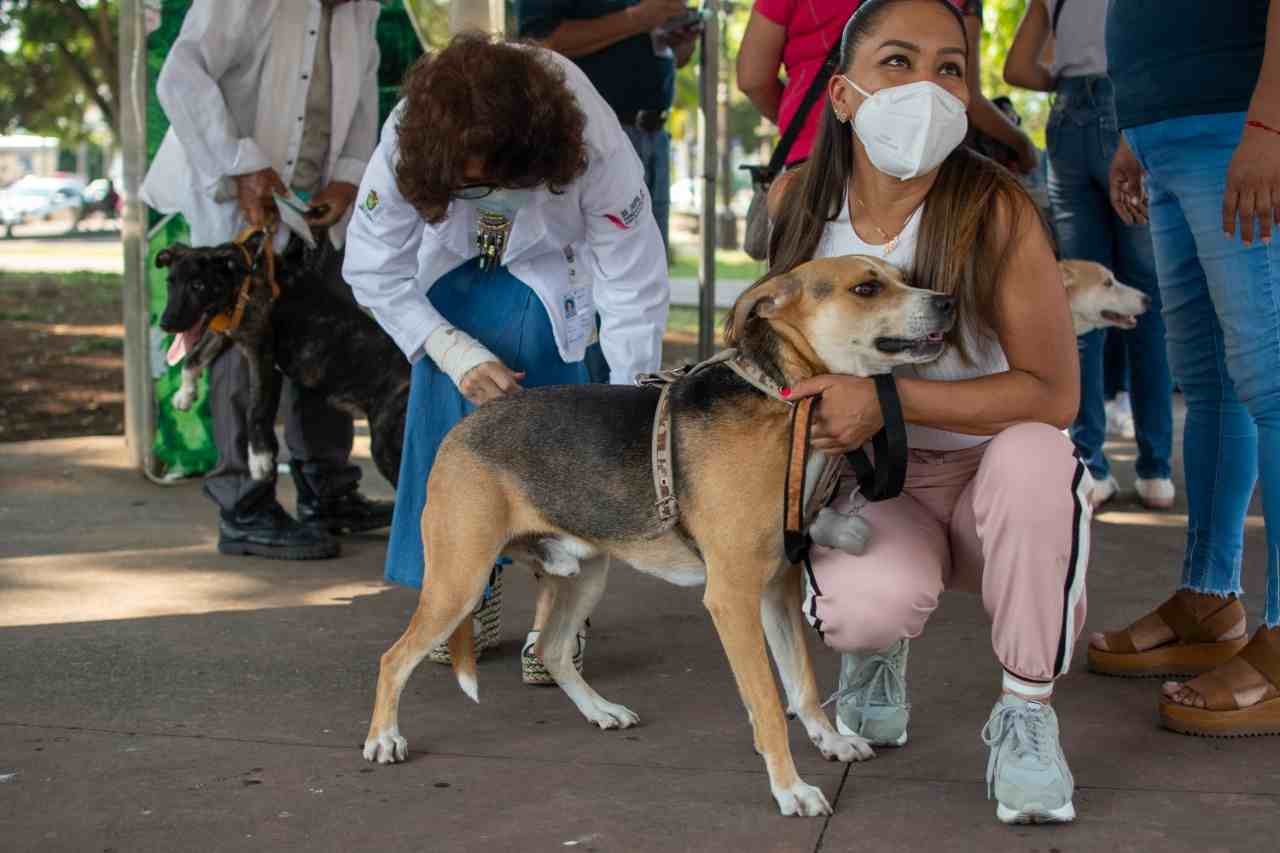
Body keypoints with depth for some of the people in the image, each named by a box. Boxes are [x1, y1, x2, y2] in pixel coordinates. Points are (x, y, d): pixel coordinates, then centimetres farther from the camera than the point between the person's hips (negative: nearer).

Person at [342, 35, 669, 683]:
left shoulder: (598, 150, -39)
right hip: (450, 268, 2)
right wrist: (456, 354, -30)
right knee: (446, 400, -12)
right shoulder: (404, 148, -34)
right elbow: (373, 272, -20)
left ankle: (557, 605, -14)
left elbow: (636, 292, -30)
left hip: (550, 274, -2)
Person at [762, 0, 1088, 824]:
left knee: (1034, 454, -38)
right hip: (872, 487, 2)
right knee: (869, 602, -33)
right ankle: (876, 656, 10)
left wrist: (888, 398, -31)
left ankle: (1027, 714, -15)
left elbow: (1053, 394, -23)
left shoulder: (994, 209, -20)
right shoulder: (798, 201, -7)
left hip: (988, 478, -1)